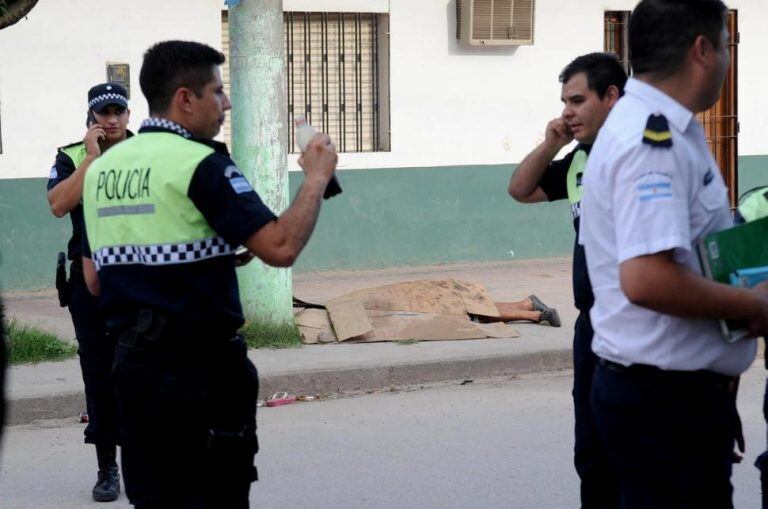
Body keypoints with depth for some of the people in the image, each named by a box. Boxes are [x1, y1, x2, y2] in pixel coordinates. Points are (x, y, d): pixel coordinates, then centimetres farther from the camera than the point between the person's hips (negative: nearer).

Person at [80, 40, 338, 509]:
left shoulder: (102, 167, 10)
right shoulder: (199, 163, -13)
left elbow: (94, 279, 15)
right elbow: (281, 247, -21)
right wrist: (316, 177, -7)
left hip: (134, 363, 7)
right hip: (202, 366, -6)